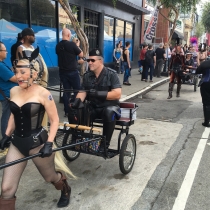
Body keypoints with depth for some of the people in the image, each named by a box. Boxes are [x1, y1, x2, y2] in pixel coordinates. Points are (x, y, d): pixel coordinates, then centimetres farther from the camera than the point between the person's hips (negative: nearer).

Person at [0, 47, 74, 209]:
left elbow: (55, 120, -11)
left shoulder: (43, 94, -16)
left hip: (37, 142, -4)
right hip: (17, 143, 4)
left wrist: (49, 143, -18)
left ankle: (65, 191, 53)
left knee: (50, 177, 20)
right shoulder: (14, 91, 1)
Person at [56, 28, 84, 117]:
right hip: (72, 72, -6)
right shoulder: (72, 44, -14)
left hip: (62, 71, 6)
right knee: (77, 90, 6)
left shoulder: (58, 46, 4)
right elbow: (81, 55, -7)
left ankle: (67, 111, 10)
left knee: (66, 90, 9)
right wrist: (77, 46, 9)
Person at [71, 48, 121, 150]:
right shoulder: (87, 76, 5)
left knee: (109, 112, -40)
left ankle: (105, 144, -23)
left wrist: (98, 94, -28)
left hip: (110, 107, -4)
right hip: (93, 107, 4)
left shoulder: (111, 74, -9)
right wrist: (77, 101, -23)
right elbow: (82, 92, 0)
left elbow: (117, 94, -18)